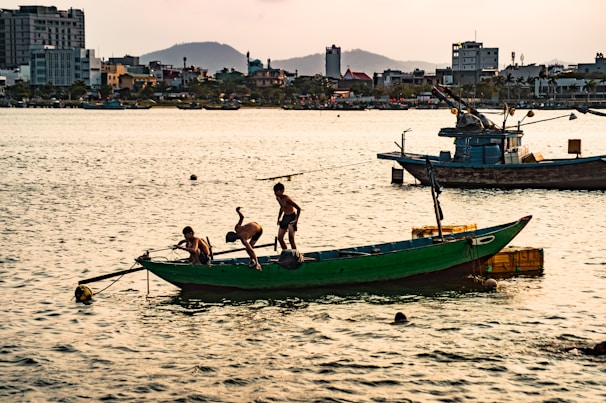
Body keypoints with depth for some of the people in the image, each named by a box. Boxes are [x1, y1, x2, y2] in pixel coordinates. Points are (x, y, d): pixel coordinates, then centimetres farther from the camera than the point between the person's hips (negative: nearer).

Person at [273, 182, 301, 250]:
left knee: (291, 239, -13)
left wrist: (296, 220, -23)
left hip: (291, 217, -8)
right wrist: (278, 218, 16)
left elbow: (298, 208, -21)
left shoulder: (287, 199, -23)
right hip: (285, 217, 8)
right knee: (280, 238, 8)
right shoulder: (278, 198, 1)